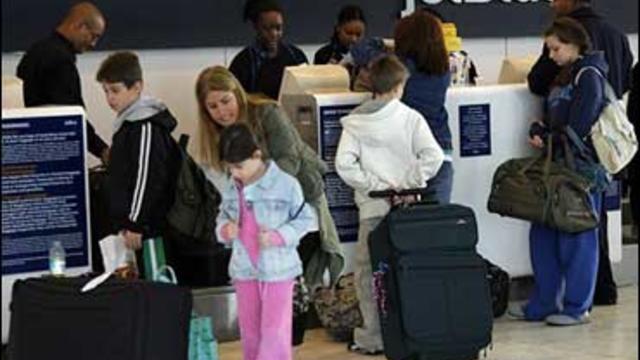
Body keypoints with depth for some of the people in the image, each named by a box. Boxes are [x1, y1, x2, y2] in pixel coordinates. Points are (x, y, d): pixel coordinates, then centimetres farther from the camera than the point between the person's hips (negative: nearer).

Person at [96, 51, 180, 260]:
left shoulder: (146, 127, -15)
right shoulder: (127, 122, 15)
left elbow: (147, 180, -20)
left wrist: (134, 225, -20)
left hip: (146, 228, -10)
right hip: (129, 223, 10)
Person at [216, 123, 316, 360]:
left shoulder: (286, 184, -12)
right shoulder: (231, 189, 3)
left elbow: (305, 219, -6)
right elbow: (222, 217, 15)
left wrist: (278, 236, -20)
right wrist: (224, 229, -9)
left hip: (278, 269, -5)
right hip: (244, 270, 5)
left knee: (274, 333, -3)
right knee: (250, 332, 14)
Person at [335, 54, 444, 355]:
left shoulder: (355, 123, 0)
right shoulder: (411, 118, -2)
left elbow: (344, 164, -11)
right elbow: (433, 155, -12)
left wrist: (373, 184, -4)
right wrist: (408, 182, -4)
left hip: (373, 209, -1)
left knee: (368, 272, 8)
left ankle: (372, 338, 9)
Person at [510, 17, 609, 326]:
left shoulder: (588, 76, -10)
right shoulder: (562, 77, 19)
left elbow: (577, 127, -17)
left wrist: (549, 139, -6)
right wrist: (538, 133, 1)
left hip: (582, 167, -9)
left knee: (576, 237, -2)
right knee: (543, 233, 9)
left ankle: (576, 306, 6)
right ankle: (544, 303, 17)